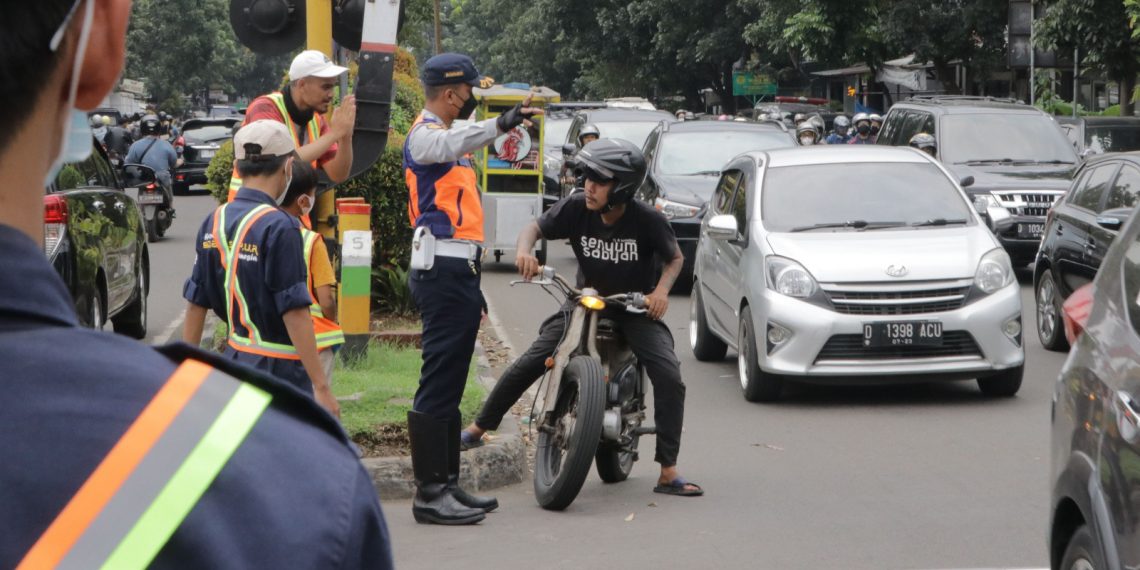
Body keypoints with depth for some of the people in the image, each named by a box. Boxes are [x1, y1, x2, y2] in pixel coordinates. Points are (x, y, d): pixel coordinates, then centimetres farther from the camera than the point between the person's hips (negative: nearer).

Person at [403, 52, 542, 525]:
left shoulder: (442, 133, 24)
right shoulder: (425, 133, -9)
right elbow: (451, 144, -37)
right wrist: (500, 124, -54)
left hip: (456, 271, 11)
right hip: (444, 271, -11)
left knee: (449, 386, 14)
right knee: (438, 384, -10)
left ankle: (447, 483, 20)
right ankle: (430, 493, -9)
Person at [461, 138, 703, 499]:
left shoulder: (647, 220, -19)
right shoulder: (576, 208, -14)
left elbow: (675, 257, -4)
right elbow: (536, 228, -5)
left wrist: (662, 290, -24)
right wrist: (525, 250, -29)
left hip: (635, 308, -2)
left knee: (669, 376, -21)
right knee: (529, 363, -8)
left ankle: (668, 473, -15)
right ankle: (478, 428, 12)